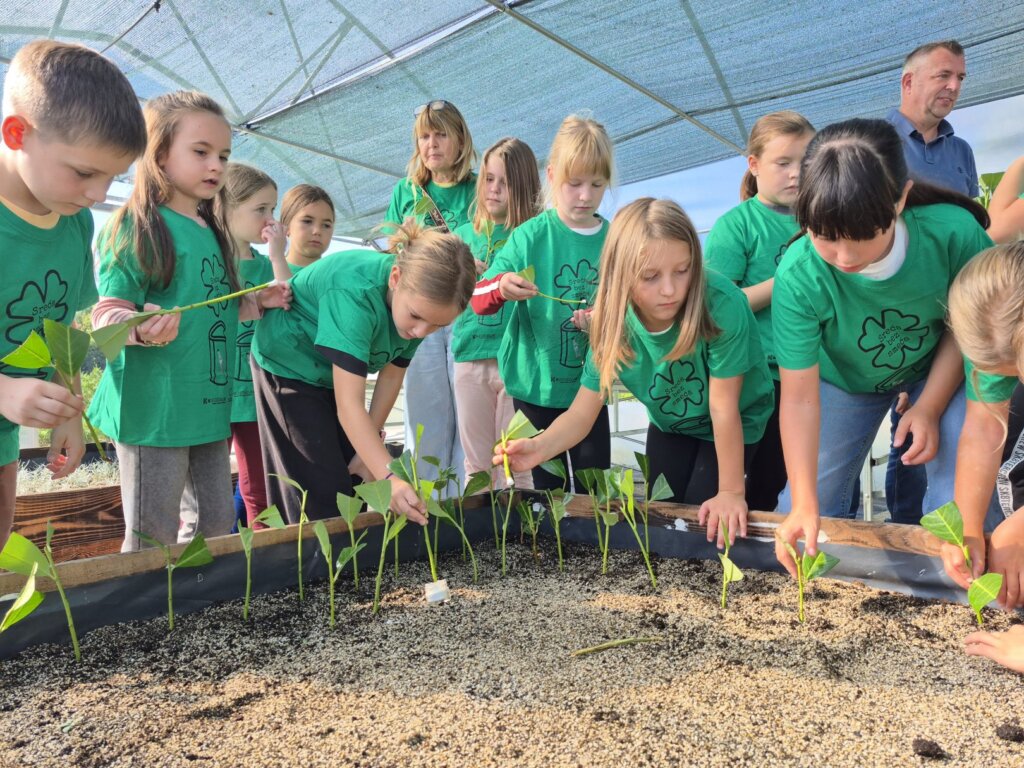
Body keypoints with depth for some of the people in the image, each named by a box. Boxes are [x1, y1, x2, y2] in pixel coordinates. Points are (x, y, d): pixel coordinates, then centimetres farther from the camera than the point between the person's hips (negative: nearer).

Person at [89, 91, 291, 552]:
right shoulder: (138, 226, -9)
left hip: (208, 406, 8)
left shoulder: (211, 232, 15)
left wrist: (258, 302, 9)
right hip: (154, 406, -8)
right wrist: (141, 328, -35)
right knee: (152, 540, 1)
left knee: (215, 525, 16)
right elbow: (107, 313, -14)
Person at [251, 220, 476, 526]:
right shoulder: (356, 292, -40)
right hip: (287, 366, -6)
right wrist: (390, 477, -50)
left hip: (334, 373, 6)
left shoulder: (422, 300, -19)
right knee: (323, 492, -10)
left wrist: (368, 446, -3)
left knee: (354, 480, 8)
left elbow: (391, 374, -7)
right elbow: (348, 404, -43)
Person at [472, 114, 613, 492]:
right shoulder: (531, 236, -7)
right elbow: (478, 300, -11)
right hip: (536, 386, -2)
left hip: (588, 387, 2)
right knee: (547, 491, 11)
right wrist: (501, 287, -32)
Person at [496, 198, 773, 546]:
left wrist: (731, 492, -22)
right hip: (669, 425, 3)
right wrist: (540, 446, -45)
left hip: (734, 428, -3)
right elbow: (582, 412, -25)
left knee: (701, 522, 1)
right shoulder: (615, 320, -25)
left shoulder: (722, 304, -37)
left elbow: (724, 409, -29)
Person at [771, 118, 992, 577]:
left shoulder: (955, 232, -34)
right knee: (812, 504, -1)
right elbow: (800, 399, -32)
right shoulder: (798, 276, -37)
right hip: (844, 382, -1)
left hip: (940, 370, 1)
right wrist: (804, 506, -36)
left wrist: (930, 407, -19)